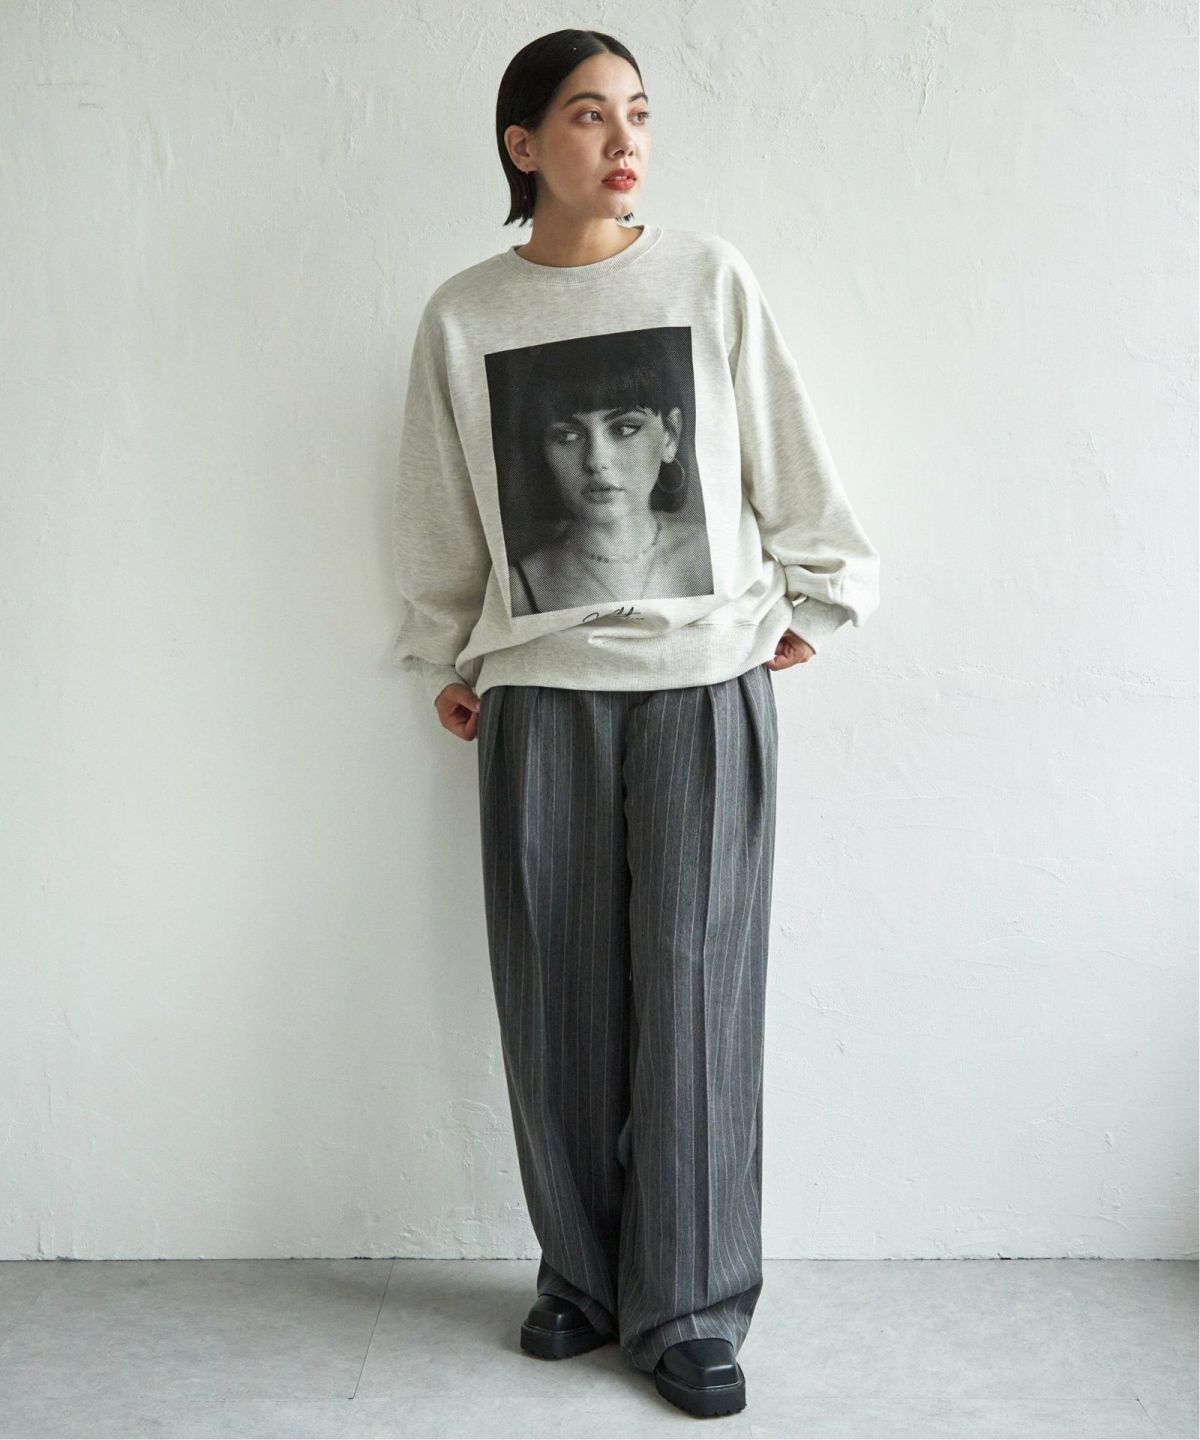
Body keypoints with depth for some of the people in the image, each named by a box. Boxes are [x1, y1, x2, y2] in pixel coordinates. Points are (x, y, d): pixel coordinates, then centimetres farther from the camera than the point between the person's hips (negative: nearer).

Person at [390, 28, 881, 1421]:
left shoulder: (710, 278, 2)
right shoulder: (463, 316, 4)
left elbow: (787, 459, 9)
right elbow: (438, 519, 13)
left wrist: (811, 599, 13)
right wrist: (445, 662, 17)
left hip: (705, 680, -1)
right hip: (539, 691, 1)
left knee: (696, 994, -2)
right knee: (556, 1002, 5)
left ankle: (692, 1310, 12)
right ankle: (582, 1273, 23)